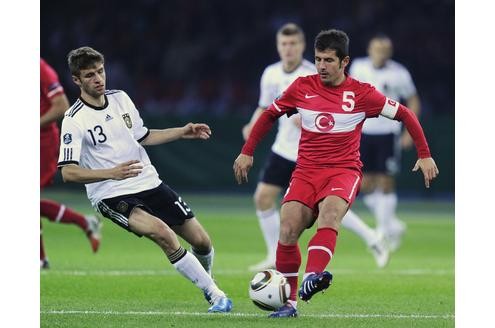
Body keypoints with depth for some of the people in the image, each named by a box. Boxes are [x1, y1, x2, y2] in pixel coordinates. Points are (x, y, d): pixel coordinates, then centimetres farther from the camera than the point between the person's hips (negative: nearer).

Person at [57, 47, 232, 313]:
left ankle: (206, 281, 37)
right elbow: (68, 172, -22)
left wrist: (183, 132, 10)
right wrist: (111, 173, -35)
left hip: (150, 183, 6)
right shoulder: (74, 120, -14)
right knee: (161, 231, -31)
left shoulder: (120, 98, 5)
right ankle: (216, 295, -22)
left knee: (201, 241, 2)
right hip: (112, 197, -6)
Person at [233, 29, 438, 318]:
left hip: (344, 170, -3)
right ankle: (289, 301, -5)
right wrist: (247, 153, 18)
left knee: (330, 211, -36)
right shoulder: (302, 87, 6)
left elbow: (405, 115, 7)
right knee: (288, 229, -18)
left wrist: (425, 155, 5)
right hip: (306, 171, 3)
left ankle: (312, 277, -55)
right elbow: (270, 115, 20)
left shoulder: (361, 93, -1)